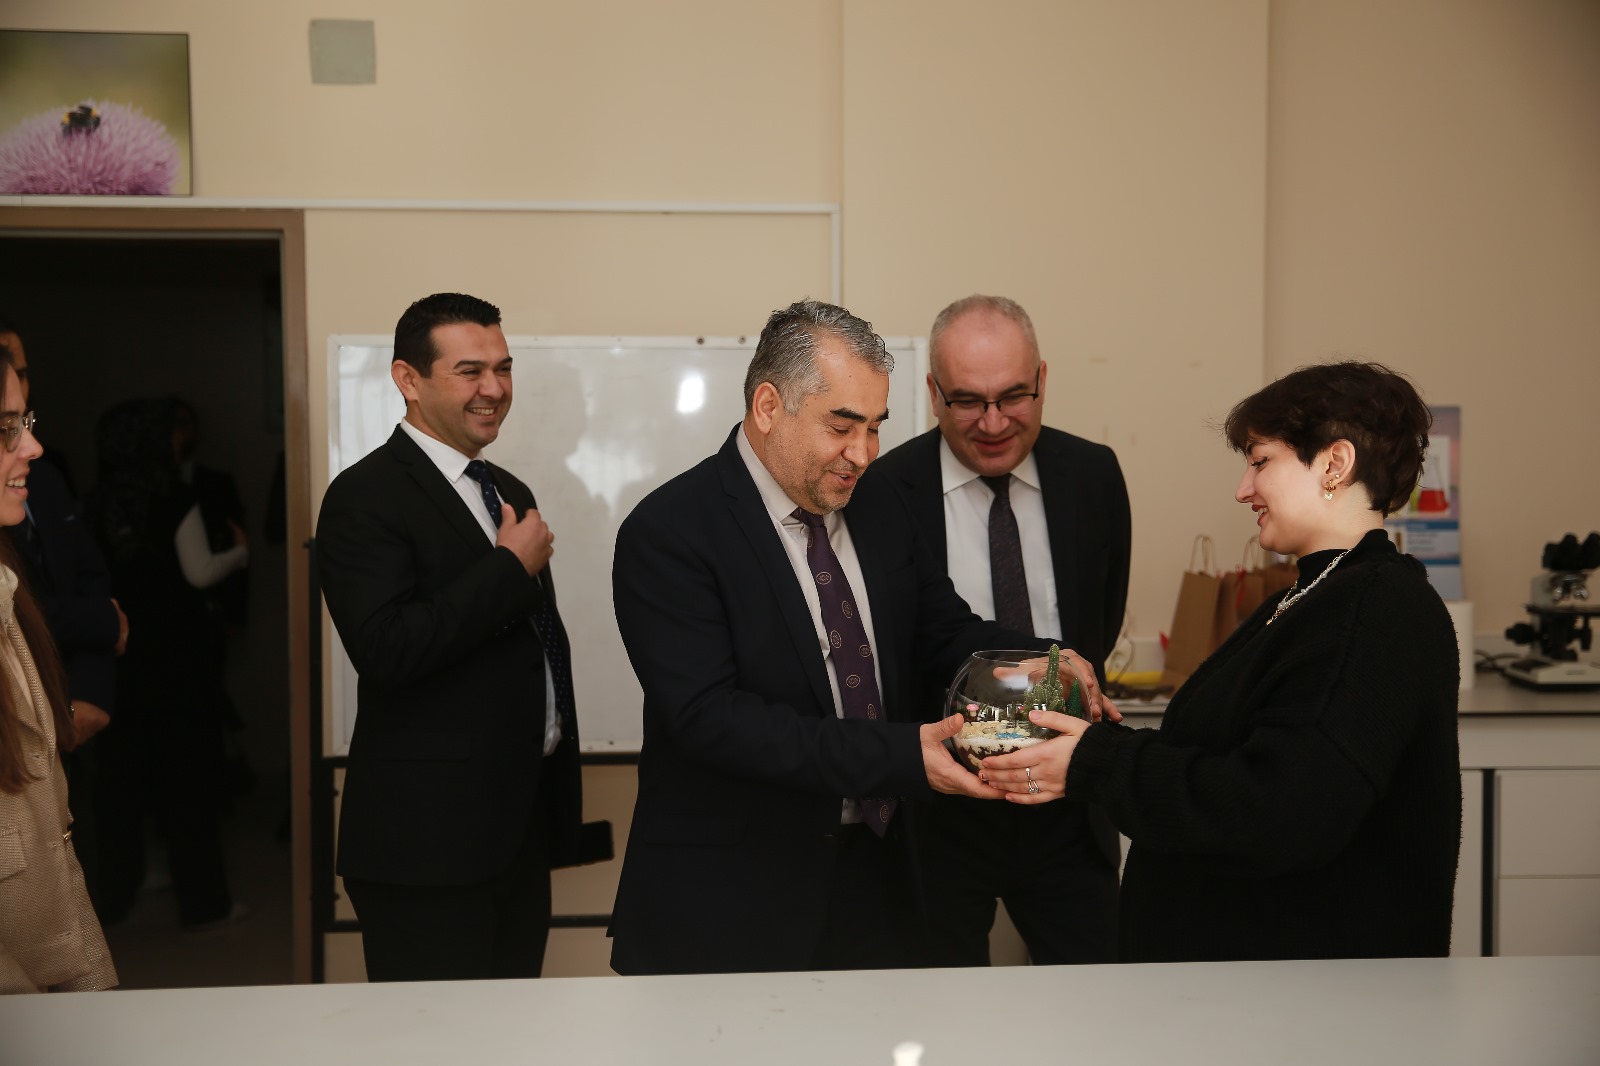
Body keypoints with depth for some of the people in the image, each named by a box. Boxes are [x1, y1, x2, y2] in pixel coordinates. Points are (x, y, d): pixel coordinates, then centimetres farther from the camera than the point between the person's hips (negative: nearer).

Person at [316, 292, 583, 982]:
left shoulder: (510, 494, 15)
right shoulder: (365, 497, -11)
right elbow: (386, 648, -25)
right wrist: (511, 568, -16)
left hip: (523, 826, 8)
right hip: (427, 839, -8)